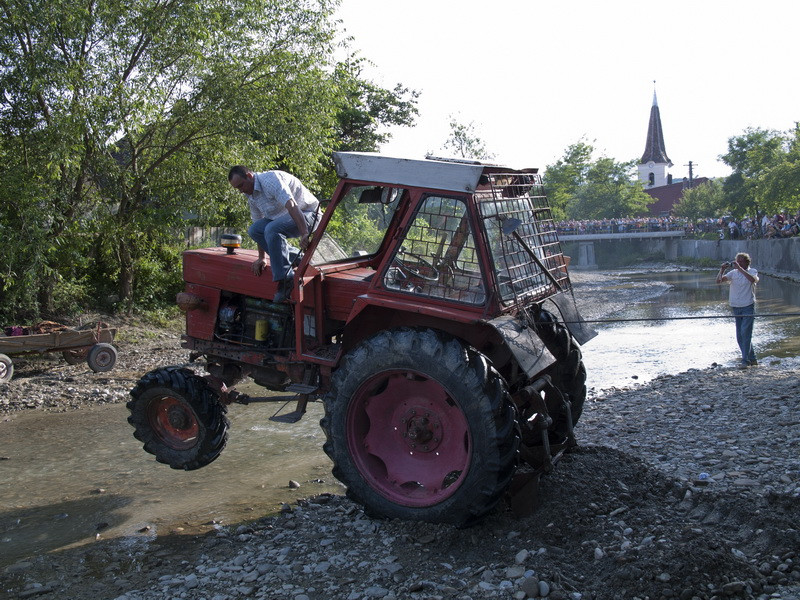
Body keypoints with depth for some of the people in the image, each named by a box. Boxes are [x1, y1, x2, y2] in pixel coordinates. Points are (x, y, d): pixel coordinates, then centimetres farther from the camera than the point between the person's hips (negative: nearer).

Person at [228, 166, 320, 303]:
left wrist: (304, 234, -43)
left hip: (307, 213, -9)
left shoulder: (270, 180, -21)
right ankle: (296, 258, -2)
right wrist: (262, 258, 12)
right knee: (253, 230, -7)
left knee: (272, 229, -33)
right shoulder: (251, 197, 8)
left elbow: (291, 205, -33)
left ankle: (285, 279, -27)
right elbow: (259, 228, 14)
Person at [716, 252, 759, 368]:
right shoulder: (733, 273, 6)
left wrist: (739, 268, -27)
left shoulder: (752, 271, -2)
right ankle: (752, 359, 20)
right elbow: (719, 280, -2)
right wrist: (722, 269, -18)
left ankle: (746, 361, -11)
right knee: (740, 336, 8)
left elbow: (753, 279, -25)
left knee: (745, 334, -13)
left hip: (748, 307, -5)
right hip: (736, 307, 5)